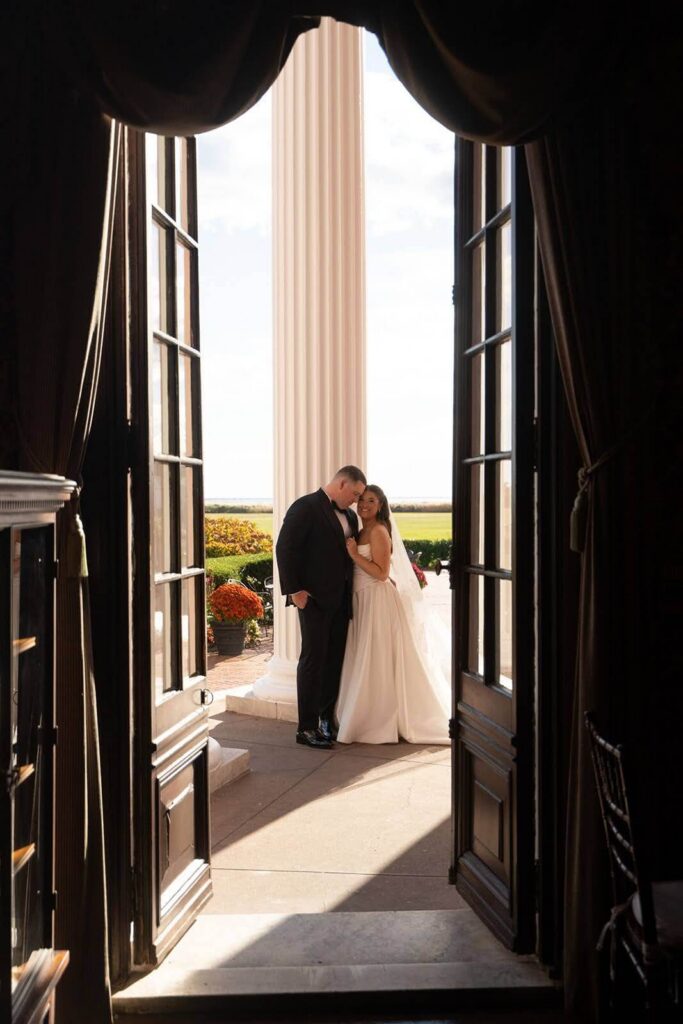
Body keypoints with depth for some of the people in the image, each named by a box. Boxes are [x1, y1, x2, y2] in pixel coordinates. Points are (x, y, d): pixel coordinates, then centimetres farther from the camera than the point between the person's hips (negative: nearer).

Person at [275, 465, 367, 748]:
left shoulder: (349, 516, 17)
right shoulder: (306, 507, -8)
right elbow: (285, 548, -13)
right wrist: (294, 590, -17)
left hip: (341, 600, 8)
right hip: (314, 598, -7)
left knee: (335, 661, 10)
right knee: (313, 659, -3)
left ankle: (327, 720, 22)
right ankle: (306, 727, 4)